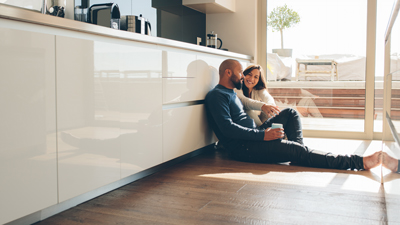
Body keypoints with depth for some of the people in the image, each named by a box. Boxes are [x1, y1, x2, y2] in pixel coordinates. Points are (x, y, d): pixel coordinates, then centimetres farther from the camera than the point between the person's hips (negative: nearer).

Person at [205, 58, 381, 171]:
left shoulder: (230, 93, 21)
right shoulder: (217, 95, -11)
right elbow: (227, 128, -23)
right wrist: (262, 134, -26)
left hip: (254, 136, 11)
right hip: (242, 148, -10)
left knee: (290, 113, 12)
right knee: (297, 151, -22)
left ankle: (299, 151, -6)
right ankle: (359, 162, -23)